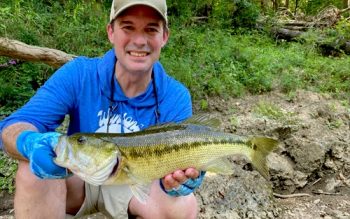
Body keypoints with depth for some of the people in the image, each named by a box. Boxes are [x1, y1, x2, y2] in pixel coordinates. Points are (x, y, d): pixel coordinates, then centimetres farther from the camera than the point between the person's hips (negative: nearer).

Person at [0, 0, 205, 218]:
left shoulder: (176, 98, -18)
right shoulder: (78, 74, -20)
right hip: (78, 178, 0)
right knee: (33, 170, -31)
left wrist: (175, 182, -45)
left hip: (134, 183, 1)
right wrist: (32, 143, -47)